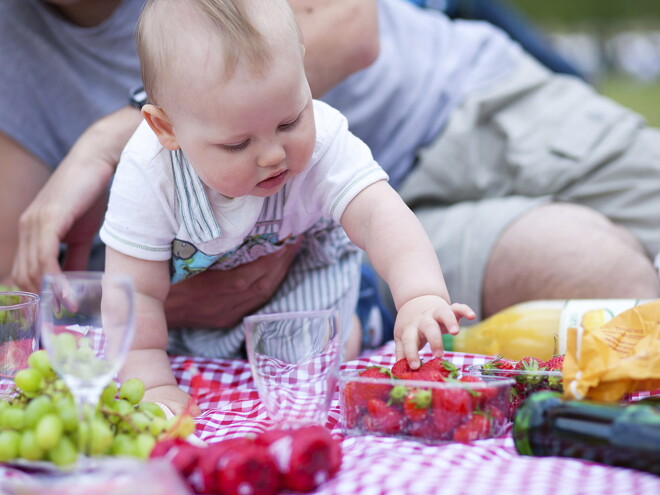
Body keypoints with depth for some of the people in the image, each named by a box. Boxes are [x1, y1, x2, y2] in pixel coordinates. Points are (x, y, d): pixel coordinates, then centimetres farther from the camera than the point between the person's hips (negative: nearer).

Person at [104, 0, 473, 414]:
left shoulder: (322, 142, -37)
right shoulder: (149, 176, -37)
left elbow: (378, 216, -49)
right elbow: (136, 291, -28)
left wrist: (421, 296, -67)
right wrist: (152, 385, -32)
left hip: (301, 279, 0)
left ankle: (347, 326, 21)